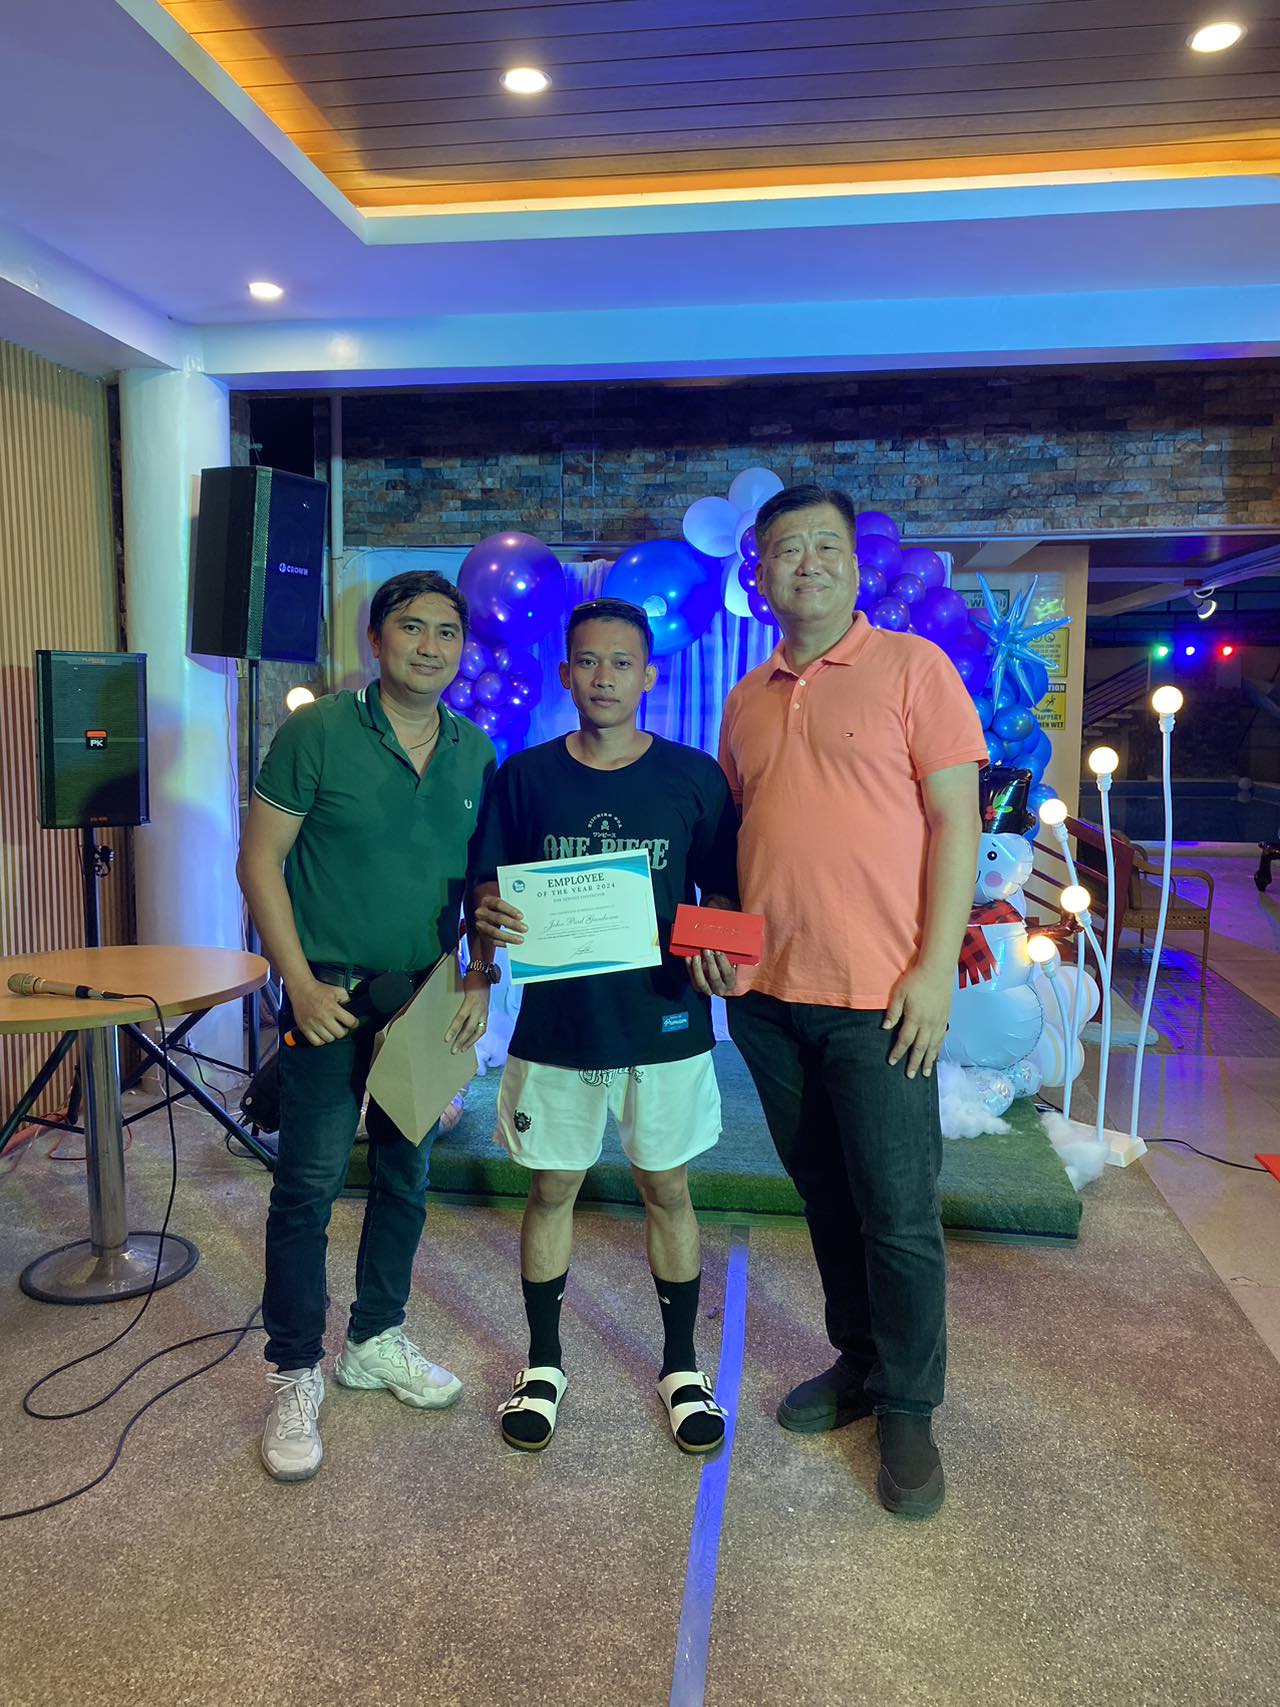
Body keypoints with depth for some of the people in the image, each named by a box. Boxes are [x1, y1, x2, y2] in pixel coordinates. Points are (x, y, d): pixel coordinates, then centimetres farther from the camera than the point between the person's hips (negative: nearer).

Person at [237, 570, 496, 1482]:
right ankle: (297, 1375, 18)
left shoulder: (476, 751, 4)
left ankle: (377, 1339, 35)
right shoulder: (318, 731, -9)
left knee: (406, 1177, 15)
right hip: (330, 994, -4)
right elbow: (260, 860, -8)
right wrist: (301, 982, -14)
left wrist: (480, 977, -1)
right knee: (310, 1185, 0)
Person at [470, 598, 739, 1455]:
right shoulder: (524, 776, 1)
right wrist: (490, 916, -20)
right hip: (554, 1020, 1)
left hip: (664, 1021, 0)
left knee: (668, 1190, 12)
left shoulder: (694, 777, -1)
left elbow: (724, 895, 2)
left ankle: (682, 1365, 32)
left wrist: (713, 954, -18)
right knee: (551, 1189, 13)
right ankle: (544, 1364, 33)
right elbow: (487, 888, 3)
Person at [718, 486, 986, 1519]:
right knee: (826, 1200, 17)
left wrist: (936, 968, -13)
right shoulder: (748, 699, 12)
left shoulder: (912, 668, -3)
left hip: (879, 1000, -5)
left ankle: (909, 1411, 23)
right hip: (769, 997, 5)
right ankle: (857, 1363, 36)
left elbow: (957, 820, -7)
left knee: (898, 1216, 3)